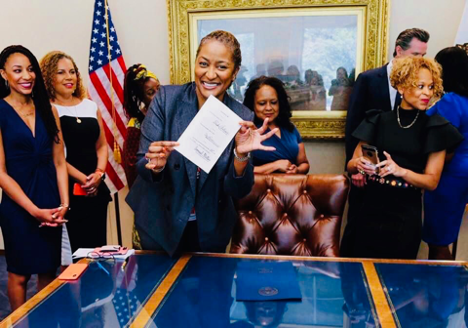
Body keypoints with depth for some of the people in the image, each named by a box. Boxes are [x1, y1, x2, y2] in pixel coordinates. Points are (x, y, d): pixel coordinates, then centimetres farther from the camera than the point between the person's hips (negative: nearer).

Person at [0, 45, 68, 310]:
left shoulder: (48, 110, 5)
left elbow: (59, 162, 5)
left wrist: (64, 203, -5)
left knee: (49, 271, 13)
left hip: (52, 202, 4)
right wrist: (34, 210, -13)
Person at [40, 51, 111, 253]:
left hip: (97, 188, 5)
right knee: (75, 248, -1)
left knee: (99, 245, 9)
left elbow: (102, 145, 12)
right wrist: (82, 178, -14)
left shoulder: (90, 106, 13)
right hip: (66, 189, -5)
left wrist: (98, 174, -4)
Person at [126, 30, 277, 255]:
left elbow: (237, 191, -11)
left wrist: (241, 156, -29)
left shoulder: (242, 117, -11)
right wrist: (156, 165, -34)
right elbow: (142, 166, -12)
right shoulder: (166, 98, -14)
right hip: (160, 224, -1)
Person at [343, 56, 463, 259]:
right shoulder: (379, 121, 3)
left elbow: (432, 181, -4)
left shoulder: (434, 128, -1)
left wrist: (400, 171, -21)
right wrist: (358, 164, -15)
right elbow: (351, 165, 7)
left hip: (406, 216, -1)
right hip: (370, 210, 2)